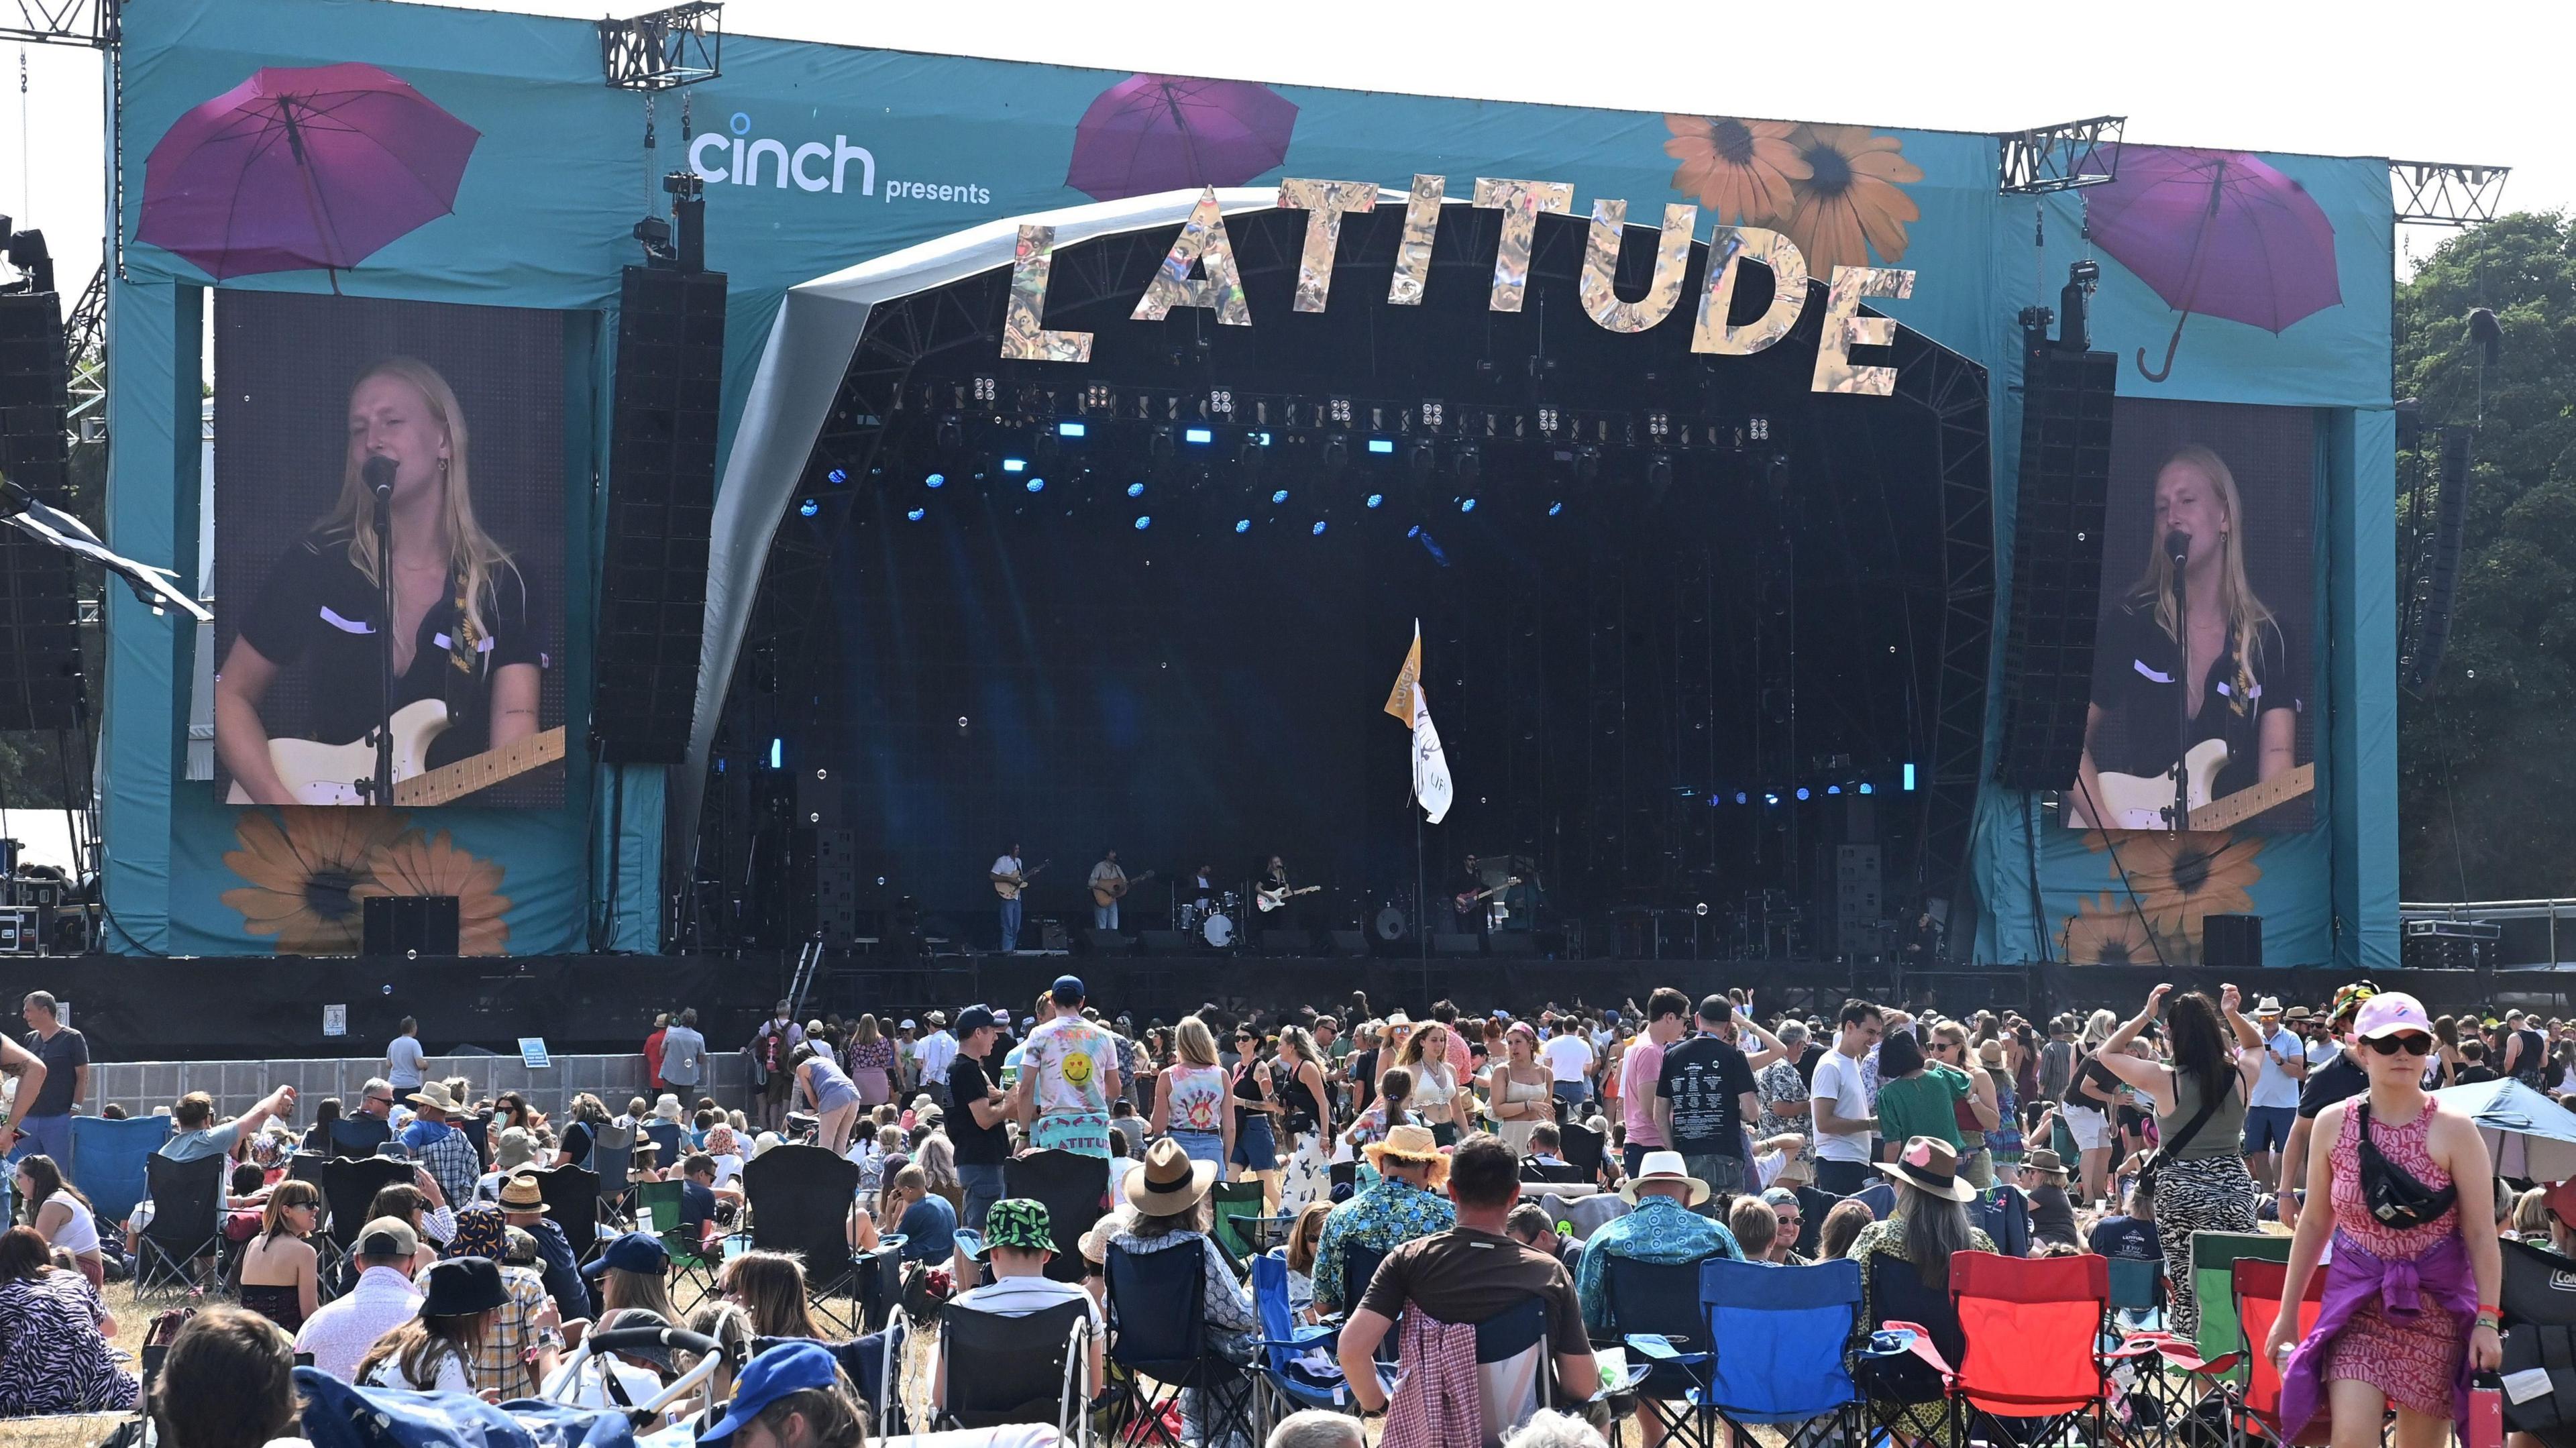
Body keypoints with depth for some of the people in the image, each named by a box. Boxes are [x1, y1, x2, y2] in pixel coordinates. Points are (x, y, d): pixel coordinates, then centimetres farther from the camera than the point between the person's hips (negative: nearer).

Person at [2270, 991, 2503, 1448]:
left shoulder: (2454, 1130, -6)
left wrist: (2488, 1319, -15)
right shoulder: (2333, 1123, 1)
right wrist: (2287, 1313, 10)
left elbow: (2482, 1234, -7)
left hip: (2436, 1307, -1)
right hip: (2357, 1303, 1)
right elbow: (2315, 1223, 9)